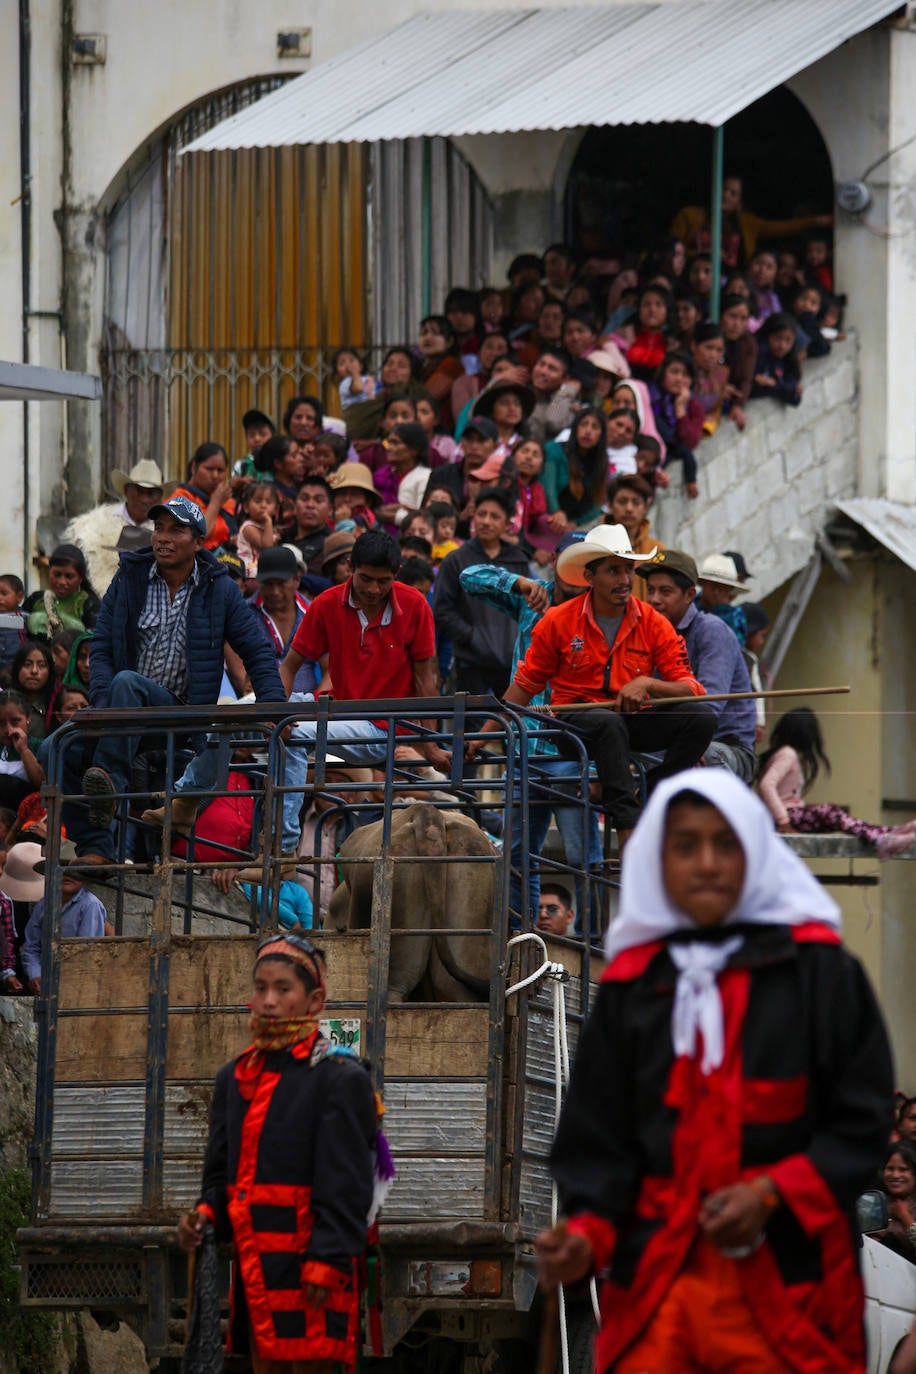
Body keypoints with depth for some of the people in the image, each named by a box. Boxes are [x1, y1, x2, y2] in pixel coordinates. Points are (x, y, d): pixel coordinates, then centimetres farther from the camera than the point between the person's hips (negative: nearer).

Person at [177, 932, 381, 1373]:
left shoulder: (340, 1078, -7)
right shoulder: (234, 1078, 15)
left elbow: (344, 1186, -12)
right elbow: (222, 1171, 18)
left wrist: (324, 1266, -19)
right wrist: (205, 1216, -3)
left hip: (309, 1265, -7)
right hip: (253, 1266, 7)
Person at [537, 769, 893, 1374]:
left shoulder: (817, 970, 3)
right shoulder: (630, 986, 10)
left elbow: (863, 1119, 1)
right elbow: (599, 1138, 8)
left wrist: (773, 1195, -13)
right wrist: (587, 1235, -11)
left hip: (786, 1284, -2)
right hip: (655, 1284, 2)